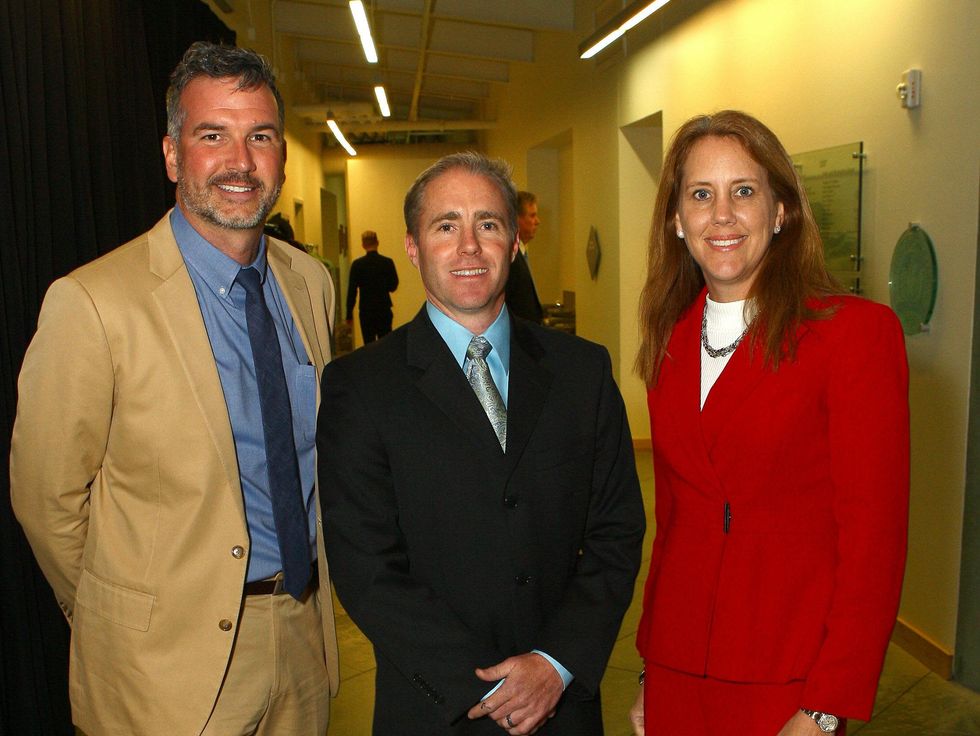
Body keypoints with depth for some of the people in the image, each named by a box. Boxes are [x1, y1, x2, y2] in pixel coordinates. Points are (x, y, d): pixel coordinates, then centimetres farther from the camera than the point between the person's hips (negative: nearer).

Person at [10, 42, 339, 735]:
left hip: (306, 631, 5)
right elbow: (47, 498, -10)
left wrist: (307, 590, 13)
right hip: (171, 658, -5)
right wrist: (124, 622, 2)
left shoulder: (312, 282, -1)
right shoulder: (93, 303, -19)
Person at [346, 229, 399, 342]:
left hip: (366, 311, -1)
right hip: (384, 310, 1)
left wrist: (349, 313, 1)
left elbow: (352, 290, -5)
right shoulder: (388, 262, -4)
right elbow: (393, 286, 5)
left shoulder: (357, 264, -6)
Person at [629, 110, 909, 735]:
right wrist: (653, 667, 9)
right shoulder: (672, 339, 3)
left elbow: (874, 536, -12)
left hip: (790, 682, -4)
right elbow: (671, 513, 8)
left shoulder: (856, 331, -12)